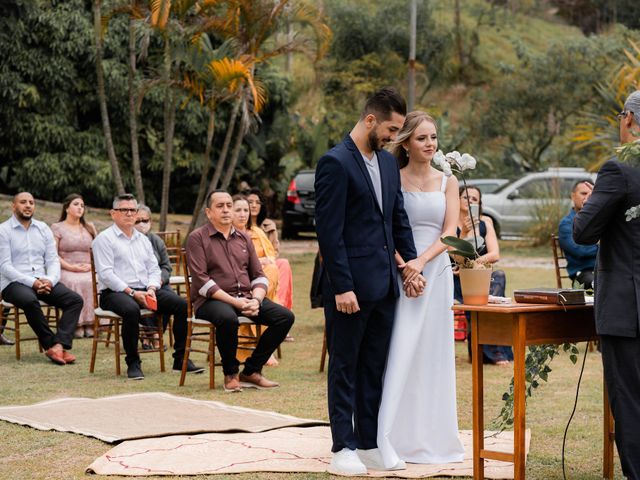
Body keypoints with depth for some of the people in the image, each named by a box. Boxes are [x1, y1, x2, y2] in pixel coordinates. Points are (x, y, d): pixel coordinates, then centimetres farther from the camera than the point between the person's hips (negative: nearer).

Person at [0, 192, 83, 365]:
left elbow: (53, 260, 10)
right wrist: (32, 282, -20)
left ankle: (58, 346, -32)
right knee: (30, 300, -38)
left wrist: (50, 280, -13)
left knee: (75, 300, -17)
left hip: (43, 281, 5)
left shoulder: (43, 228, 14)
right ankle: (51, 344, -23)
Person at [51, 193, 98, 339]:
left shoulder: (90, 227, 21)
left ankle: (90, 323, -32)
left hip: (88, 271, 3)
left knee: (93, 282, -33)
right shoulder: (57, 227, 8)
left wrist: (91, 265, -3)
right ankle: (77, 325, -36)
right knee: (74, 282, -38)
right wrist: (71, 267, -13)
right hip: (65, 271, -3)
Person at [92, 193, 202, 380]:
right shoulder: (104, 239, 1)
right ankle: (133, 363, -24)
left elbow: (154, 268, 17)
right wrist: (132, 293, -18)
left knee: (182, 304, -14)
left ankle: (181, 359, -9)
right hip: (115, 292, -6)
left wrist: (151, 289, -6)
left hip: (145, 290, 6)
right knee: (132, 309, -40)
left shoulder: (143, 239, 22)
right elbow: (105, 274, -10)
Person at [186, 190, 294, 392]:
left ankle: (251, 371, -4)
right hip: (211, 300, -6)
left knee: (285, 316, -13)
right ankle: (230, 373, -13)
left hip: (247, 297, 6)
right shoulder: (197, 238, 0)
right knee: (228, 318, -39)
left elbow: (259, 276, 14)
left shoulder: (243, 238, 17)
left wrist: (256, 300, -8)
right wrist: (234, 301, -19)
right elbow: (201, 280, -11)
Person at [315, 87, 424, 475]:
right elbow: (330, 231, -16)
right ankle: (343, 448, 7)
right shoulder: (335, 162, -12)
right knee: (345, 367, 2)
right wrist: (342, 287, -18)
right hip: (351, 285, -8)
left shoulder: (389, 162, 13)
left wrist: (410, 260, 5)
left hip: (384, 284, 8)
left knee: (374, 368, 11)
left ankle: (369, 444, 18)